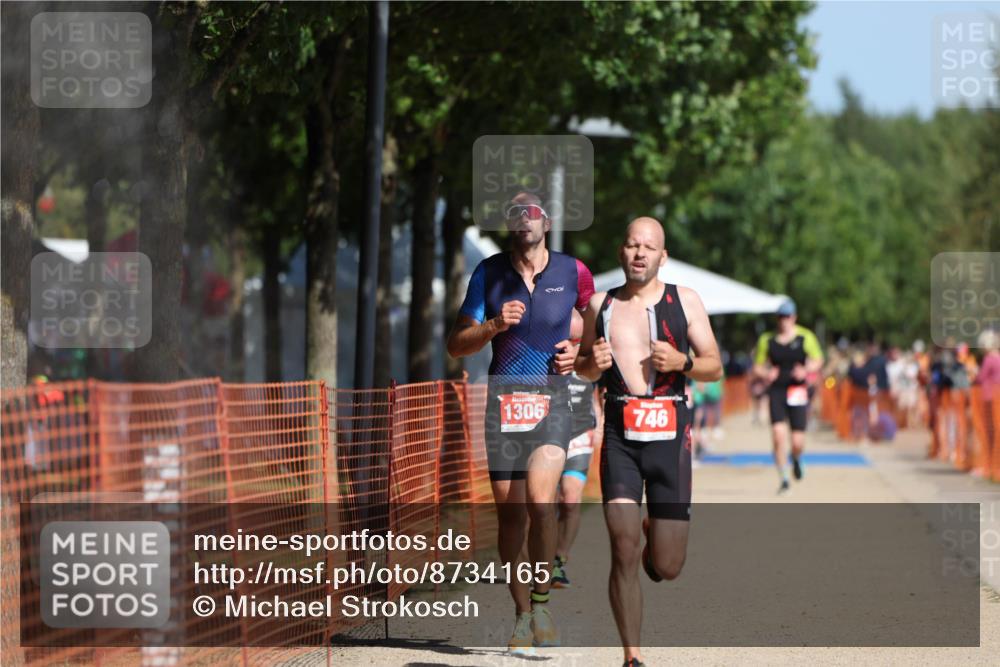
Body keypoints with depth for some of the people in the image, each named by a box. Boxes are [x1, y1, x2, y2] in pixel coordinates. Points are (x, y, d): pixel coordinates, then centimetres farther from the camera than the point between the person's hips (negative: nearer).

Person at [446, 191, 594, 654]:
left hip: (552, 400, -1)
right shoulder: (488, 273, 3)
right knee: (510, 513, 2)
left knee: (539, 501, -22)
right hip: (503, 401, 2)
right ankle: (522, 614, 16)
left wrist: (579, 349, 4)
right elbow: (456, 344, 3)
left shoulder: (573, 272, 3)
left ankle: (541, 602, -6)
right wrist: (495, 325, -14)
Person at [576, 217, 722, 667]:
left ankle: (656, 534, 38)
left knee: (667, 567, 0)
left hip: (669, 434, 0)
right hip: (620, 436, 1)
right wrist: (593, 363, -3)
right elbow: (583, 366, 21)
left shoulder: (685, 301, 5)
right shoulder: (601, 305, 10)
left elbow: (714, 367, 6)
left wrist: (681, 362, -14)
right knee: (623, 553, -12)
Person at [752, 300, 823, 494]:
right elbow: (758, 366, 12)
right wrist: (766, 373, -10)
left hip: (797, 390, -1)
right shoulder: (767, 340, 5)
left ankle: (796, 459, 36)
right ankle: (784, 479, -2)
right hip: (776, 391, 1)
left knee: (797, 441, -3)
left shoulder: (805, 337, 2)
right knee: (778, 434, -15)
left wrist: (806, 370, -10)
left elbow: (818, 361, 10)